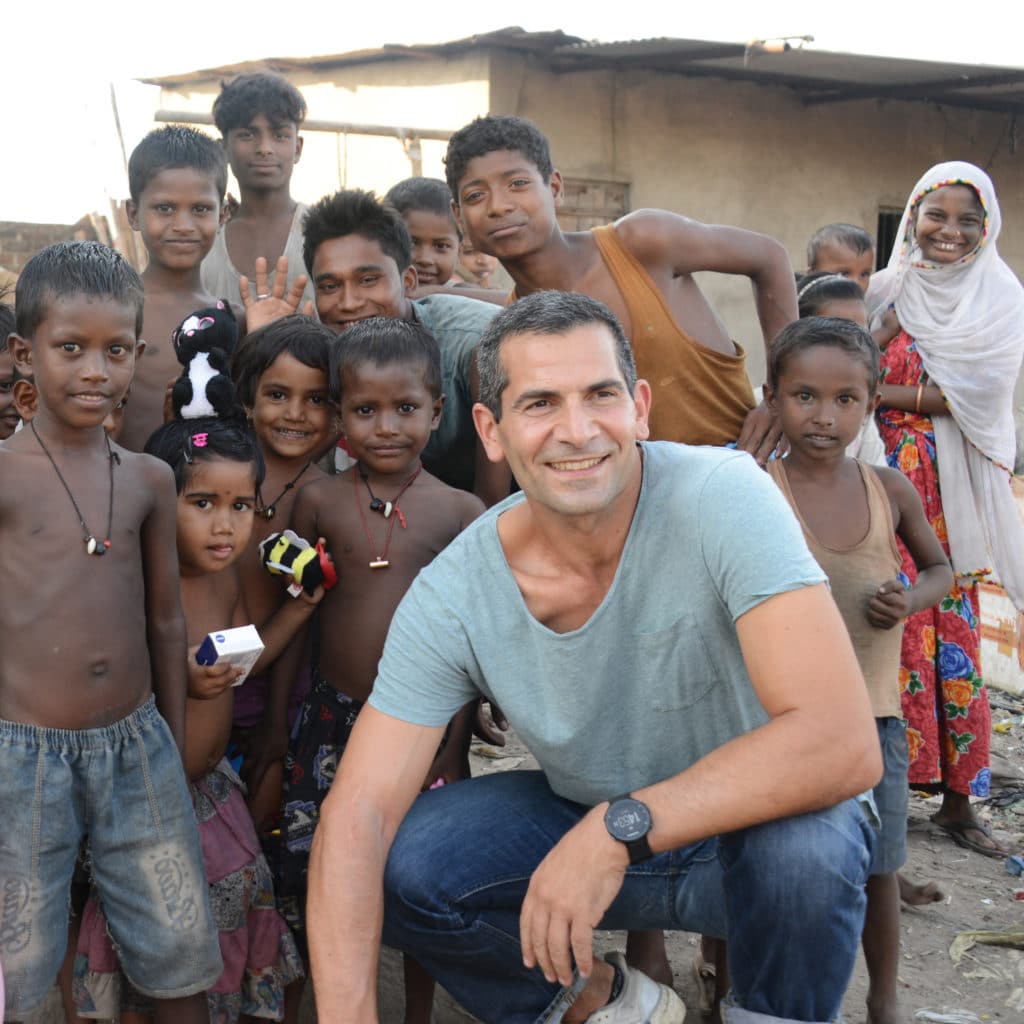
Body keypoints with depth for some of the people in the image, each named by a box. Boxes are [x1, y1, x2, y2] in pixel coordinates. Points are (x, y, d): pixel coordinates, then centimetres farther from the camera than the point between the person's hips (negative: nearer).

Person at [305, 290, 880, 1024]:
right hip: (584, 823, 3)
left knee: (803, 845, -36)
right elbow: (357, 812, -19)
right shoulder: (453, 596, -17)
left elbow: (845, 744, -35)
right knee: (393, 867, -18)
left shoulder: (724, 497, -27)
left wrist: (621, 829, -39)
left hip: (752, 821, -3)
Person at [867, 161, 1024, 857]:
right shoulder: (886, 291, 7)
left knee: (955, 630, 2)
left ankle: (958, 796, 11)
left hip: (956, 485, 0)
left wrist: (885, 392, -11)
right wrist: (887, 329, -14)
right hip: (888, 473, 0)